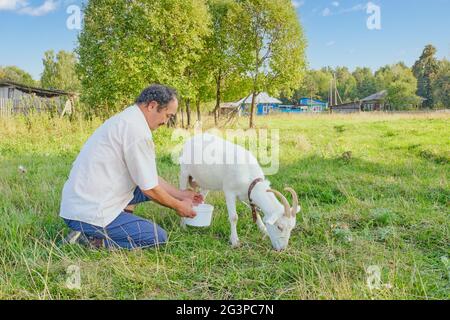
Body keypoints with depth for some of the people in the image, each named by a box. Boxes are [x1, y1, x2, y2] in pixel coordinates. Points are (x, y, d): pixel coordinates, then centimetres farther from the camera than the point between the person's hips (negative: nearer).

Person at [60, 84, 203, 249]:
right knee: (159, 237, -5)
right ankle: (92, 239, -5)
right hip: (89, 215, -10)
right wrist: (178, 206, 3)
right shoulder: (138, 130, -19)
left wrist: (181, 194, 20)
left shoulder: (126, 119, 12)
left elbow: (149, 177, 18)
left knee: (157, 189, 16)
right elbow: (149, 188, -13)